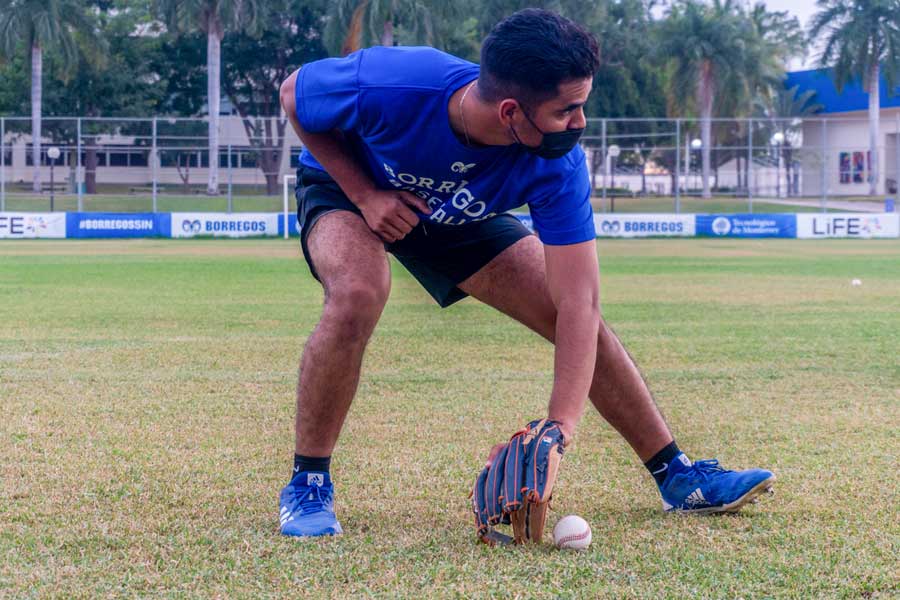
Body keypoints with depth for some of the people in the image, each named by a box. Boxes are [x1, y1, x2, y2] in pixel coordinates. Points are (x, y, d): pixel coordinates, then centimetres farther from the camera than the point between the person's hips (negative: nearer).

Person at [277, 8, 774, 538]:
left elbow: (578, 304, -33)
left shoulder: (558, 164, -33)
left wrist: (561, 427, -43)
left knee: (584, 321, -5)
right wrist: (364, 194, -26)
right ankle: (308, 485, -17)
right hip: (345, 184, -3)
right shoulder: (388, 86, -41)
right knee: (358, 297, -36)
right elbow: (294, 93, -18)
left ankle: (677, 476, 12)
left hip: (463, 217, 3)